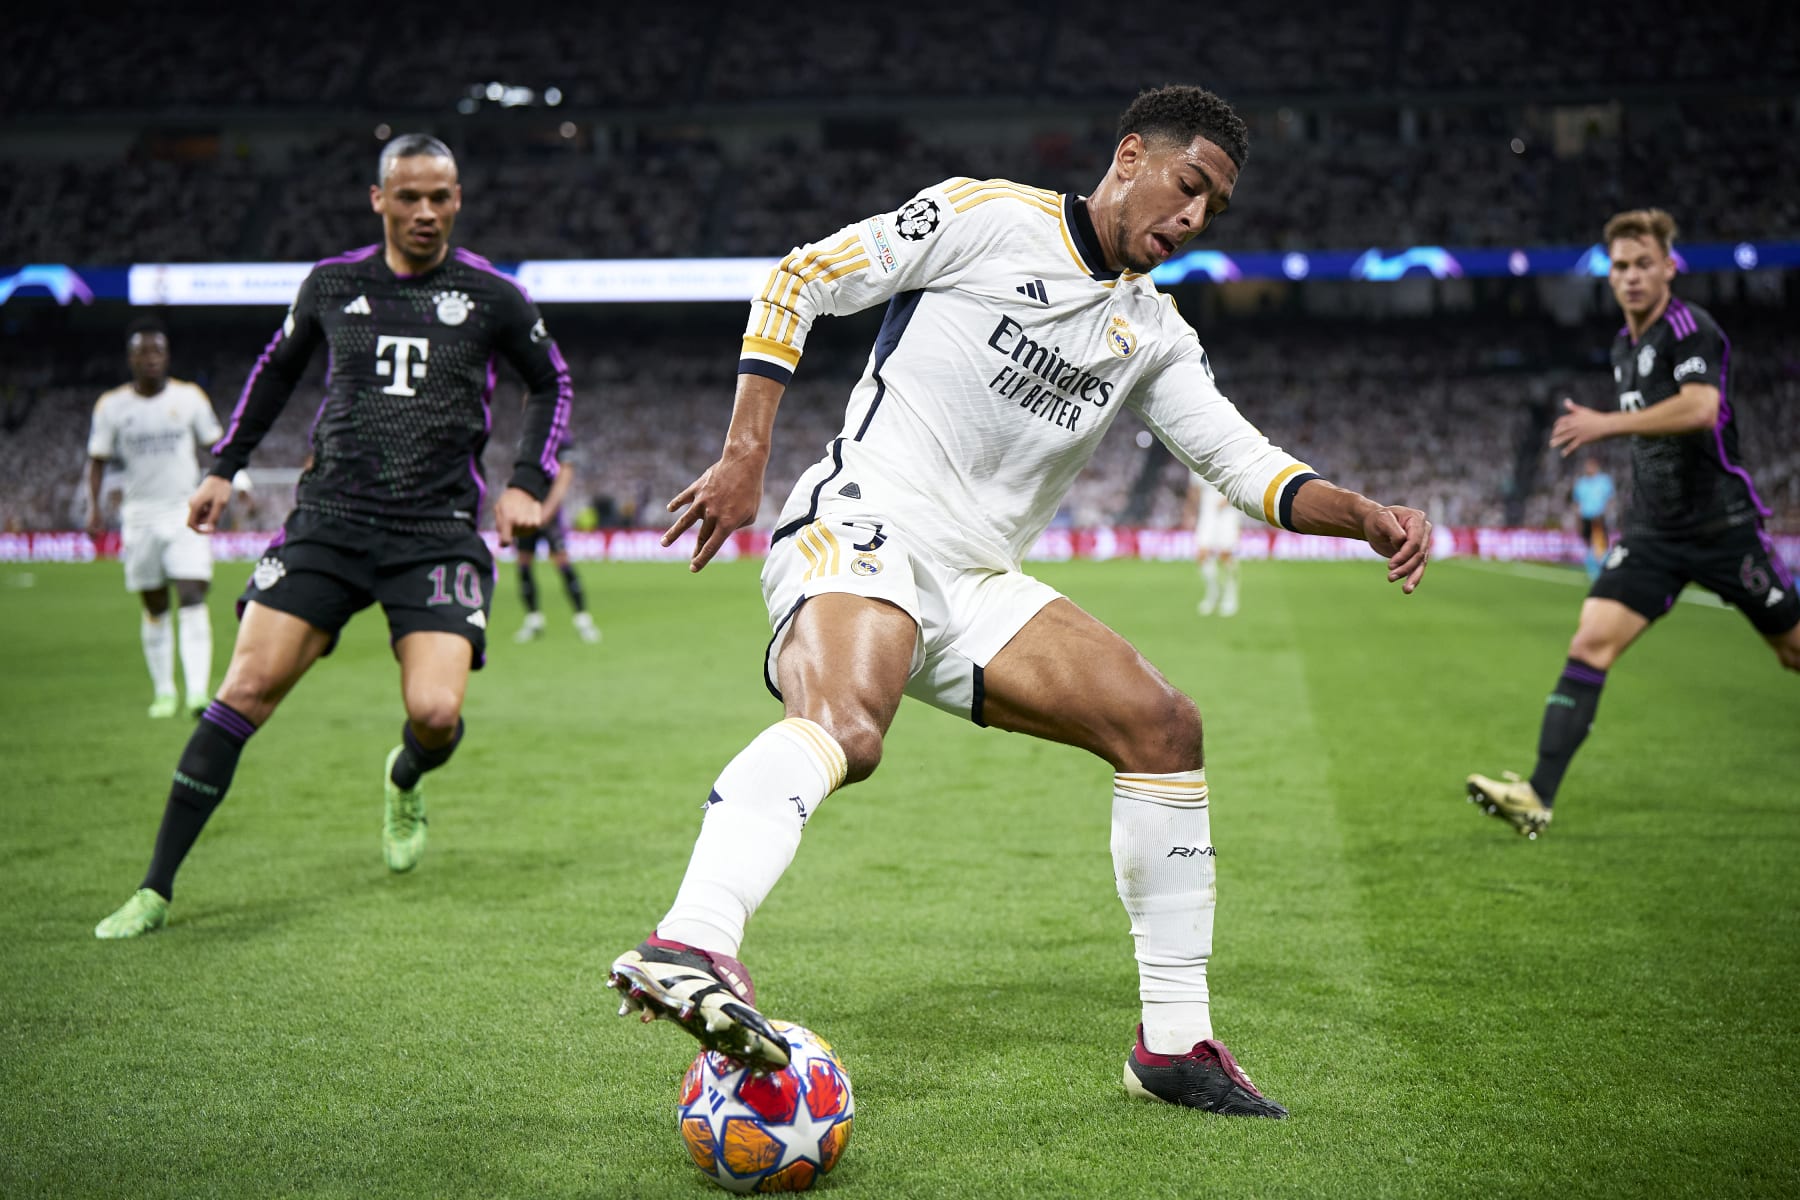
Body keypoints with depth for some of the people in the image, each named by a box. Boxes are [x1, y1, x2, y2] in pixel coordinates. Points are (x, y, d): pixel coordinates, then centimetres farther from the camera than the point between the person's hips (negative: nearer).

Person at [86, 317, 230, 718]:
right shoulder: (111, 405, 2)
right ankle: (164, 692, 19)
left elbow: (216, 445, 10)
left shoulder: (190, 397, 1)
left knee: (192, 598, -14)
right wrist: (94, 505, -6)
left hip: (186, 511, -1)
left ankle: (198, 691, -21)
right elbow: (98, 459, 6)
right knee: (155, 608, 8)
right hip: (141, 515, 1)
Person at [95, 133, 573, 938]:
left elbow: (552, 384, 17)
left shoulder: (492, 297, 3)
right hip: (329, 518, 1)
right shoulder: (332, 284, 7)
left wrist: (527, 482, 5)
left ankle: (404, 783, 25)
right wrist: (225, 466, 22)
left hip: (437, 532, -1)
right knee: (247, 688, -10)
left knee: (436, 715, -17)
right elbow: (278, 366, 24)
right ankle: (155, 891, -3)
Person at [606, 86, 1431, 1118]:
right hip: (860, 530, -7)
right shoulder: (983, 218, -2)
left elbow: (1248, 464, 16)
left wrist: (1366, 516, -4)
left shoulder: (1152, 329, 18)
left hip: (976, 585, 7)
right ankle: (687, 946, -59)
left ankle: (1174, 1042, 7)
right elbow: (799, 282, -1)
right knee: (844, 730, -37)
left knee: (1166, 727, 0)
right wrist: (745, 458, -8)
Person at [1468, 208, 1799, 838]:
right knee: (1591, 643, -13)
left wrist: (1608, 423, -30)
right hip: (1653, 532, 6)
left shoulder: (1689, 327, -13)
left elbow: (1700, 407, -31)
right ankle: (1539, 796, -20)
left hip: (1724, 524, -6)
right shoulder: (1624, 346, 12)